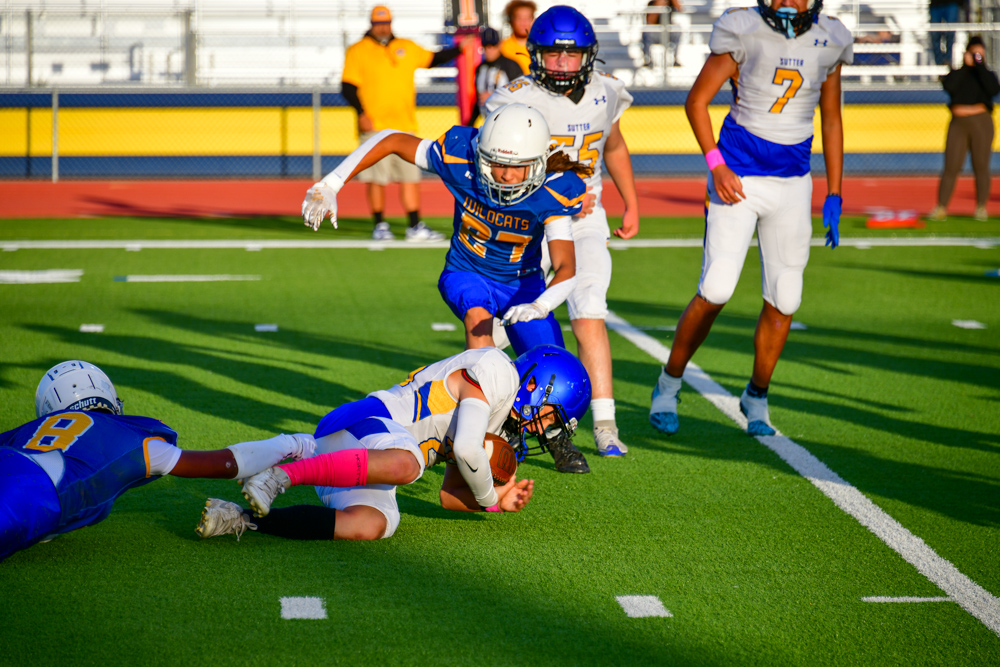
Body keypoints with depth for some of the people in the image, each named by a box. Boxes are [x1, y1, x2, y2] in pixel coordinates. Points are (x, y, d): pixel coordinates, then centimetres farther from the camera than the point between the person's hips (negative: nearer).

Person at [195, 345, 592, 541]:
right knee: (404, 464, -42)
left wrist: (499, 501, 14)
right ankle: (283, 474, -37)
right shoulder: (496, 373, -4)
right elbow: (465, 449, -15)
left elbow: (450, 496, 30)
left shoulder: (497, 425, 27)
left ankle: (244, 519, -27)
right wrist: (488, 496, 4)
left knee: (370, 526, -23)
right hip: (368, 424, -9)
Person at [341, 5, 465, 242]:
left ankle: (415, 227, 4)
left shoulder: (407, 48, 15)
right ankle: (380, 226, 9)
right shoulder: (357, 52, 2)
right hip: (374, 126, -4)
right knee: (377, 178, -2)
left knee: (410, 177, 1)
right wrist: (361, 113, -17)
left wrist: (459, 49, 11)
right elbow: (348, 87, -4)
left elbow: (434, 59, 24)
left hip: (405, 126, 4)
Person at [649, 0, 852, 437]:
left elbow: (831, 120, 14)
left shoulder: (830, 41, 3)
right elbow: (696, 100, -4)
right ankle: (668, 385, 8)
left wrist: (834, 195, 11)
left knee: (784, 300, 3)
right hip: (738, 178, -4)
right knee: (716, 291, -12)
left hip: (792, 185, 4)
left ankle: (756, 397, 24)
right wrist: (716, 164, -15)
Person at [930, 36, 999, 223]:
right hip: (958, 123, 0)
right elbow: (948, 86, -10)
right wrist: (965, 66, -5)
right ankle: (941, 209, -6)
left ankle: (981, 208, 7)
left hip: (981, 122, 0)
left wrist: (980, 66, -9)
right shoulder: (957, 74, 13)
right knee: (951, 166, -6)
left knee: (981, 167, -1)